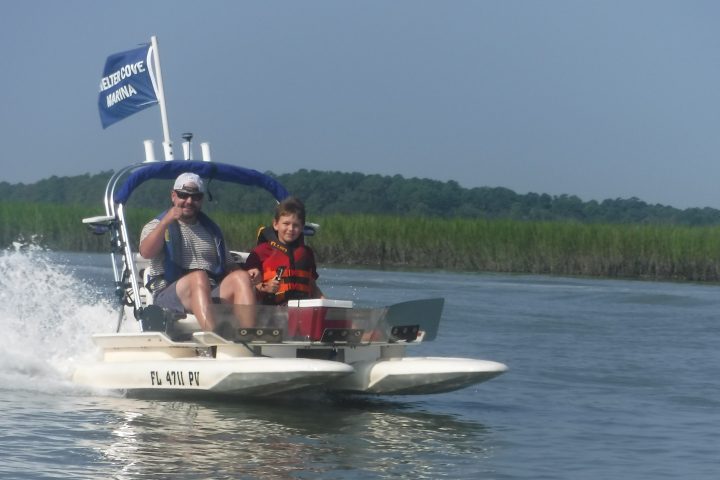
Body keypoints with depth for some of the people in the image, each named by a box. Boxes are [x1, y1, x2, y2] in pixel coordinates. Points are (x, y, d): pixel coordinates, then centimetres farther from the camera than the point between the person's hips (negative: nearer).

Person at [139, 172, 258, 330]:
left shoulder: (211, 230, 27)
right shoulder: (156, 226, 15)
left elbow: (228, 265, 26)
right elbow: (146, 252, -6)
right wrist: (166, 222, -18)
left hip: (212, 293, 4)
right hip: (169, 292, -4)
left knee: (241, 277, -25)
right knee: (199, 277, -36)